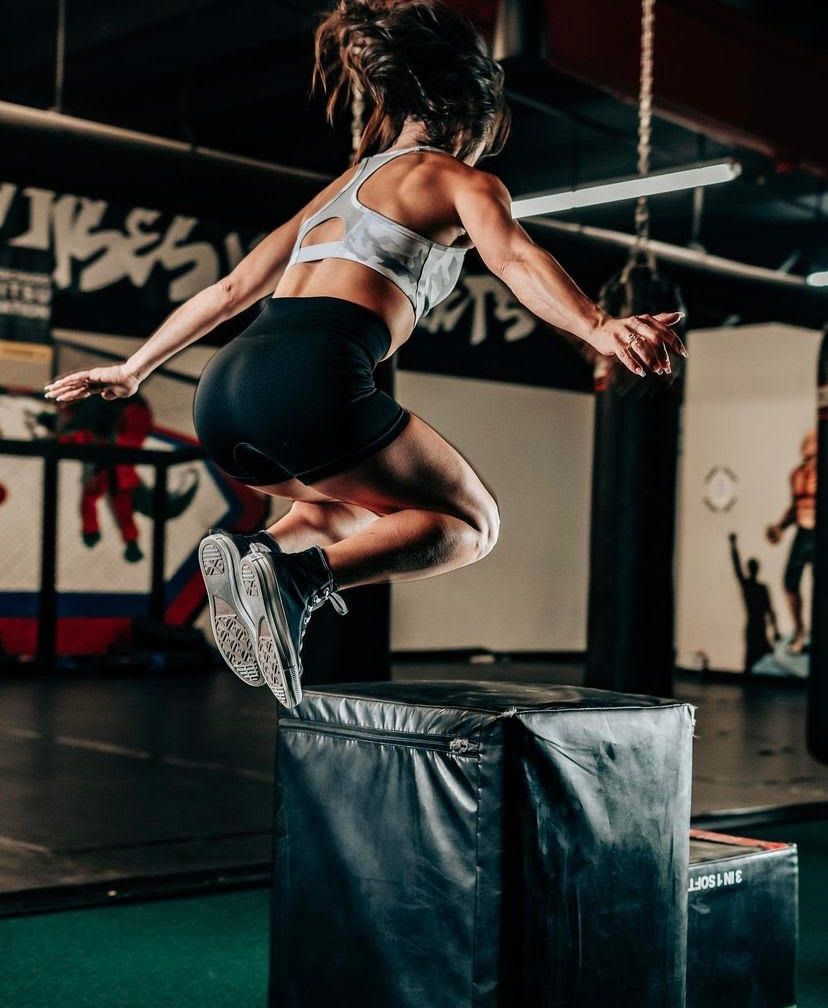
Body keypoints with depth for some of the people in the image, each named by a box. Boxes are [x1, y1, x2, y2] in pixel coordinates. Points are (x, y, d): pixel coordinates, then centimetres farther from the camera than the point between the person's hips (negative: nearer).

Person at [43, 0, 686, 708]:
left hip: (224, 385, 7)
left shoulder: (343, 185, 32)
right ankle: (301, 577, -16)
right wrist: (601, 329, -24)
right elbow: (513, 260, -9)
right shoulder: (461, 179, 14)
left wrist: (133, 370, 41)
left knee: (369, 507, 31)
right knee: (470, 524, 10)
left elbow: (232, 289, 34)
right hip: (312, 378, -7)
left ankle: (251, 552, 1)